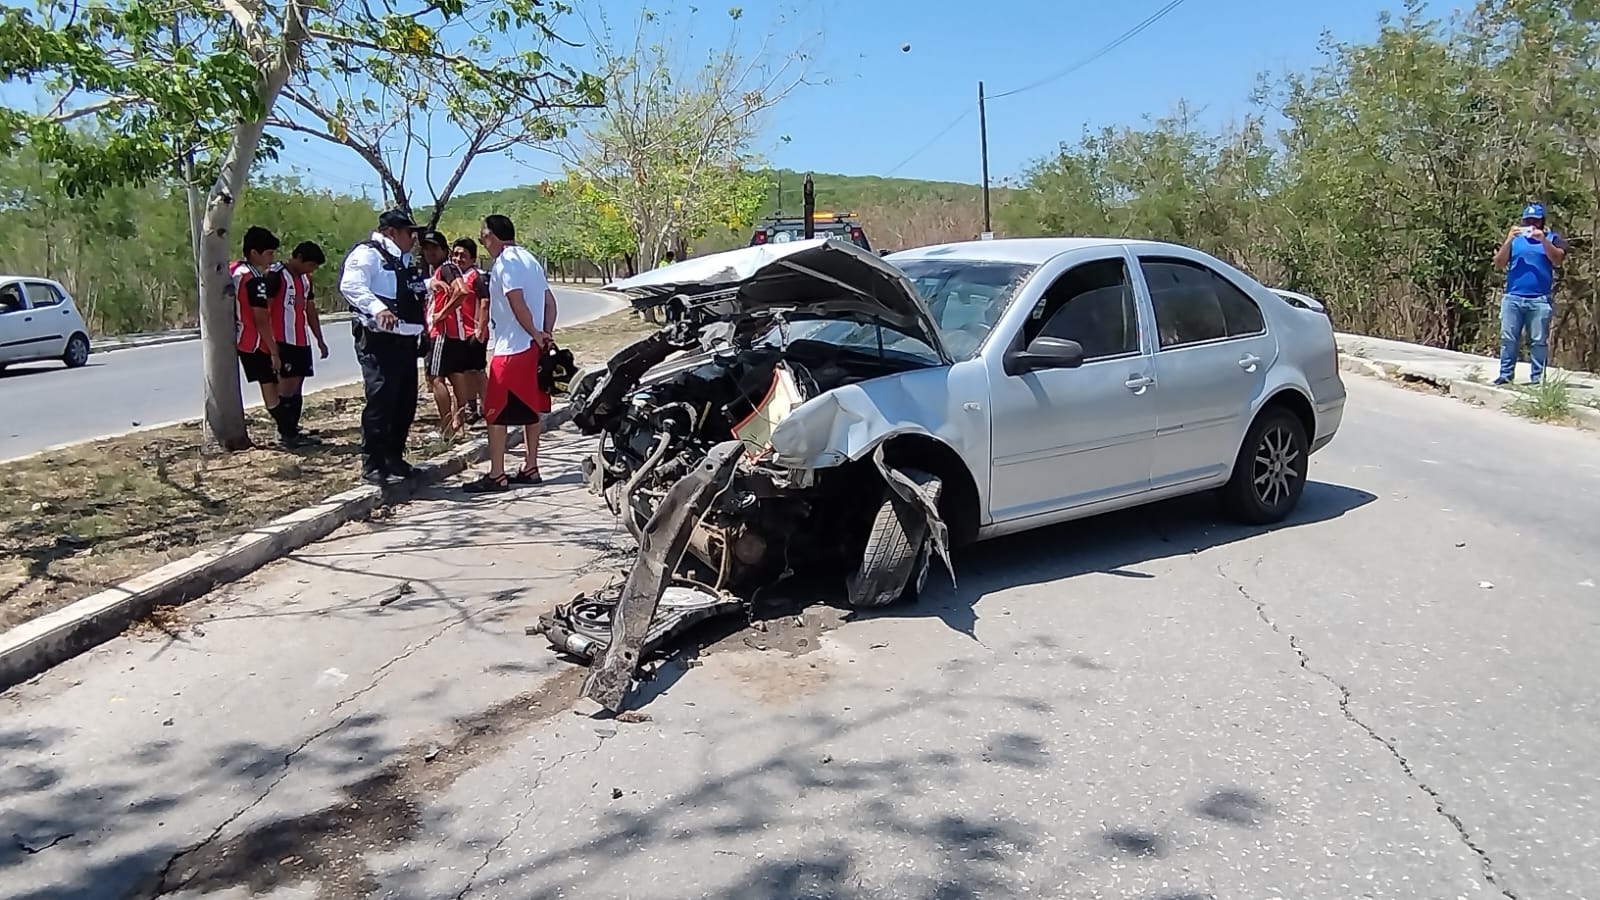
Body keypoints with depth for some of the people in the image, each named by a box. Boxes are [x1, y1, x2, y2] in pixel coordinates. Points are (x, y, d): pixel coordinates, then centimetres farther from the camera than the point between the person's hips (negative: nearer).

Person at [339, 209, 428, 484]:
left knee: (405, 402, 13)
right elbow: (351, 285, -23)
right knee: (380, 402, -10)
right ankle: (372, 464, -3)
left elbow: (415, 289, 34)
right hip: (379, 341, -9)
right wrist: (378, 308, -36)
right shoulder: (367, 253, -7)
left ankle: (394, 458, 25)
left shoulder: (402, 260, 22)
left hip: (405, 340, 10)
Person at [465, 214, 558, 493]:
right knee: (530, 409, 13)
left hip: (510, 349, -9)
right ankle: (530, 468, 18)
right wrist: (545, 335, 7)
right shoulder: (528, 259, 16)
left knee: (496, 413, -4)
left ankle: (496, 475, -3)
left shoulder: (505, 262, -12)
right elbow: (549, 301, 13)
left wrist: (535, 334, -14)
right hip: (532, 348, 9)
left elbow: (517, 303, -22)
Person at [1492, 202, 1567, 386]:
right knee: (1508, 339, 0)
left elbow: (1557, 260, -7)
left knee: (1539, 341, -1)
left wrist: (1543, 240, -18)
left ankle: (1537, 378, 0)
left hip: (1539, 300, -1)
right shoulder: (1514, 239, 14)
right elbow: (1498, 264, 4)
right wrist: (1508, 240, -7)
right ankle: (1505, 374, 3)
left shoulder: (1552, 238, 10)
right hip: (1512, 298, 1)